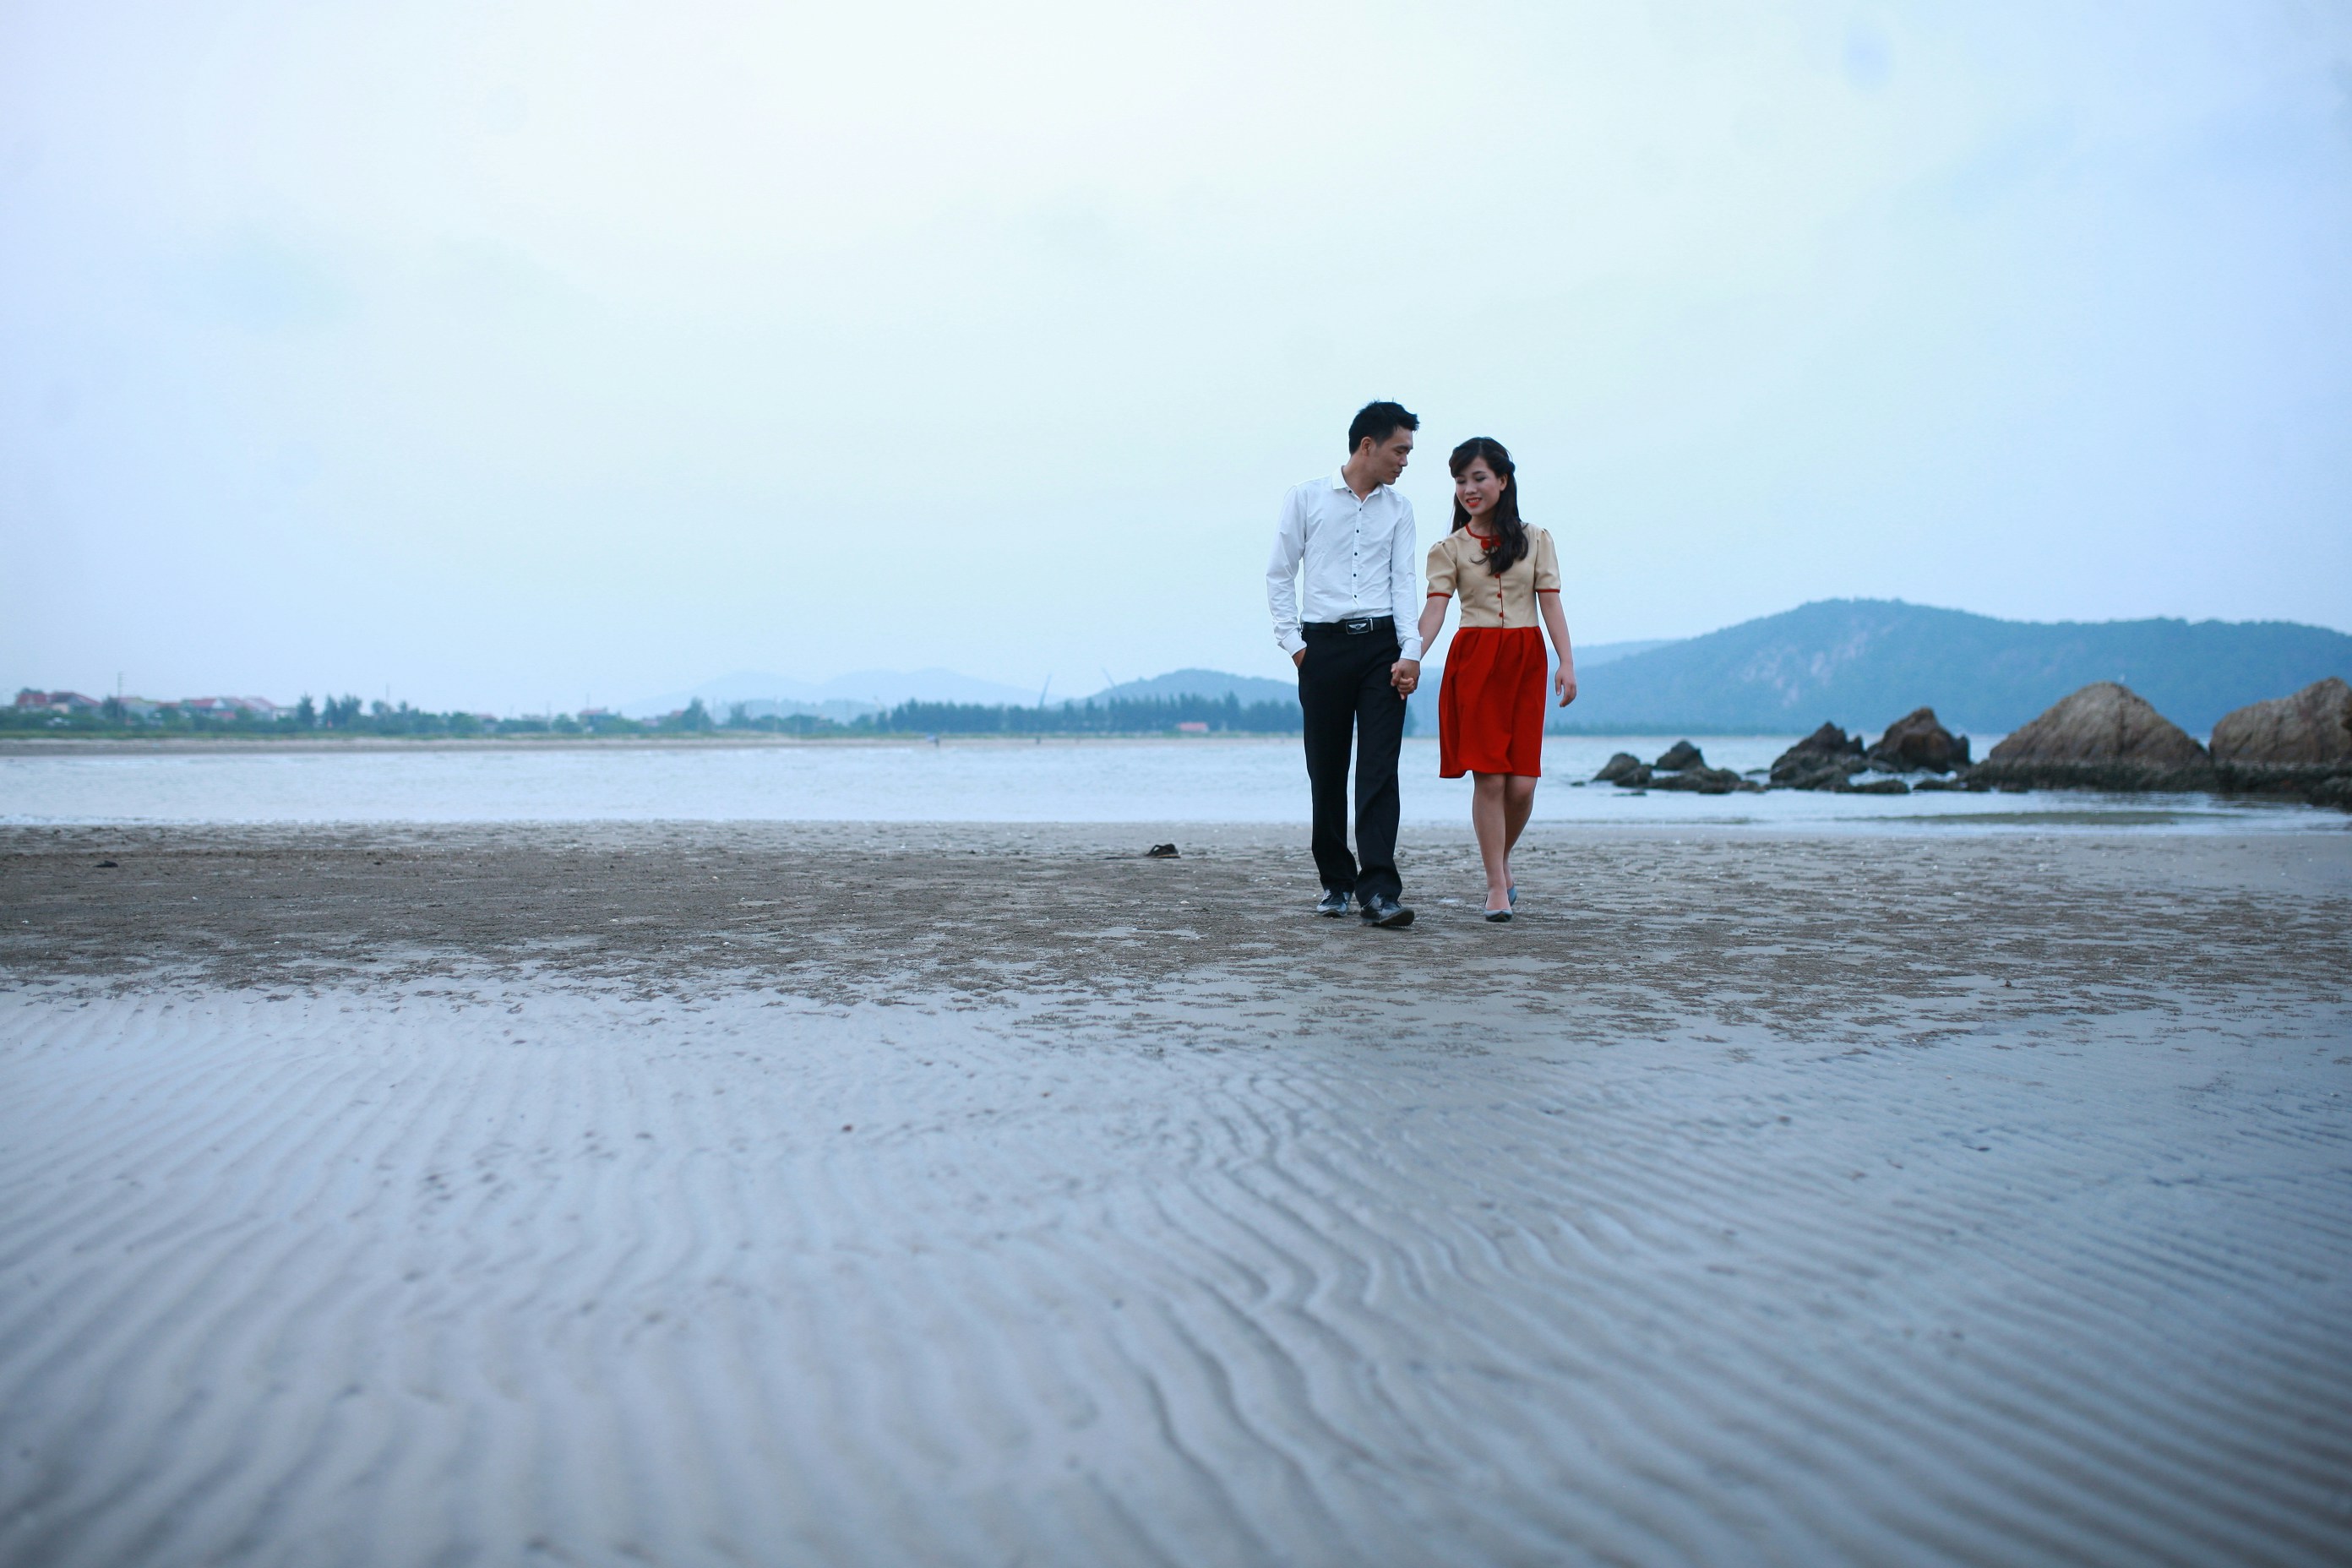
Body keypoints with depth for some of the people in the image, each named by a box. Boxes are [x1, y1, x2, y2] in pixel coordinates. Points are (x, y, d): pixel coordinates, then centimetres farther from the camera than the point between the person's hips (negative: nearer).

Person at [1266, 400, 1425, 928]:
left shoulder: (1398, 509, 13)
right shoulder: (1305, 499, 6)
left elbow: (1403, 581, 7)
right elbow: (1279, 575, 7)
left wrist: (1410, 652, -5)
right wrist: (1292, 642, -1)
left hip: (1381, 644, 1)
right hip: (1323, 645, -1)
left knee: (1379, 769, -8)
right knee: (1326, 770, 4)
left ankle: (1378, 889, -13)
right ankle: (1336, 882, 17)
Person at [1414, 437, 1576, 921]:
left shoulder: (1535, 540, 11)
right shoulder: (1448, 549, 7)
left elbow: (1551, 604, 6)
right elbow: (1434, 611, -4)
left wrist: (1567, 662, -6)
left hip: (1525, 661, 1)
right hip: (1474, 661, -1)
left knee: (1522, 782, -5)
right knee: (1489, 778, -6)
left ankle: (1502, 862, 22)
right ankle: (1497, 887, 3)